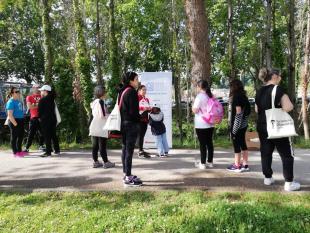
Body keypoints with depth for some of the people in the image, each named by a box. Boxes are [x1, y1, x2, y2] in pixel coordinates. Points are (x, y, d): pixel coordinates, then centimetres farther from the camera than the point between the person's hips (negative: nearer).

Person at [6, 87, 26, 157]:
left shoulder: (18, 100, 11)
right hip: (14, 121, -9)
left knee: (21, 136, 14)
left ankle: (19, 151, 26)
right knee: (14, 137, 2)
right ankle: (15, 152, 11)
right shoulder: (11, 102, -14)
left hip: (21, 120, 9)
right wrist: (15, 123, -20)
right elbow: (10, 115, -19)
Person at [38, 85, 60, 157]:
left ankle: (48, 152, -2)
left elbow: (40, 111, -6)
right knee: (53, 135, 13)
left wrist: (40, 117, 12)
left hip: (45, 120, -7)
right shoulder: (52, 99, 8)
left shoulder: (42, 100, -11)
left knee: (47, 136, -3)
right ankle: (57, 150, 18)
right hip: (53, 119, 7)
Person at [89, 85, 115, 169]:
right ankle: (106, 162, 7)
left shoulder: (94, 102, 13)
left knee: (95, 145, 11)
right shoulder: (101, 101, -13)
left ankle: (95, 162, 17)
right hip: (101, 127, -8)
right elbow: (103, 115, -17)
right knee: (102, 145, -1)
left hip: (94, 126, 8)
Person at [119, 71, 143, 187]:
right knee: (129, 150, -6)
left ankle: (126, 174, 21)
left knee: (125, 149, 12)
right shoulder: (132, 92, -12)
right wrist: (138, 121, -3)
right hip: (131, 124, -9)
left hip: (123, 123, 9)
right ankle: (128, 178, -1)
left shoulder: (122, 91, 14)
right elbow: (133, 110, -16)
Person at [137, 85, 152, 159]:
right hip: (139, 119, -7)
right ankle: (140, 151, -6)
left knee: (143, 135, 9)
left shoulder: (147, 99, 21)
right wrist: (143, 108, -20)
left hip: (145, 119, 7)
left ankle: (141, 150, 15)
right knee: (140, 135, -8)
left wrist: (150, 109, 4)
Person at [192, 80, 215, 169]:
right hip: (210, 124, 7)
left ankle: (202, 163, 4)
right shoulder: (210, 96, 10)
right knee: (209, 143, 12)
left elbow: (195, 110, -14)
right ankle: (210, 162, 20)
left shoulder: (199, 96, -12)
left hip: (201, 125, -7)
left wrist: (193, 104, 2)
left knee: (202, 144, -2)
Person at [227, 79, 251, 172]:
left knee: (236, 144, -1)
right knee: (243, 143, 13)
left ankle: (237, 166, 7)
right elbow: (248, 110, 12)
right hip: (243, 124, 8)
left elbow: (238, 111, -19)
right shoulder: (244, 96, 11)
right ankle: (245, 164, 19)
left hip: (237, 125, -8)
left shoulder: (236, 96, -14)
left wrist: (233, 128, -16)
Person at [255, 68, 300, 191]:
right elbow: (288, 107, -21)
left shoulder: (259, 92, 7)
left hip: (262, 127, 7)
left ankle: (267, 178, 21)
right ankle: (289, 183, 6)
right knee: (287, 154, 4)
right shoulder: (278, 89, -14)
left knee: (266, 153, 13)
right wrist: (280, 109, -2)